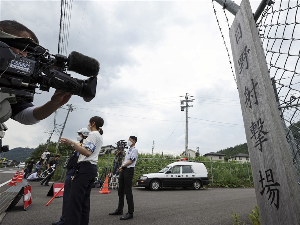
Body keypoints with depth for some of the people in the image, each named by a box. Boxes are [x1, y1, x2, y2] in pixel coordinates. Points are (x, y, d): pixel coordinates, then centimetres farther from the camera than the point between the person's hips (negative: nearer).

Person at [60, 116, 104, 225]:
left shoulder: (93, 134, -6)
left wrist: (71, 143, -24)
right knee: (84, 199, 11)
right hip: (92, 168, 10)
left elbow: (88, 153, -20)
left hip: (85, 167, -10)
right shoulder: (100, 137, 23)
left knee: (74, 200, -11)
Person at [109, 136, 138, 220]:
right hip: (123, 170, 9)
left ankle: (130, 213, 0)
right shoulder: (128, 150, 20)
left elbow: (131, 161, -15)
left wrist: (122, 166, -6)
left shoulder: (135, 150, -8)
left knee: (128, 191, -8)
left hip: (129, 170, -9)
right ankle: (119, 210, 26)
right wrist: (121, 167, 1)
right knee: (120, 190, 14)